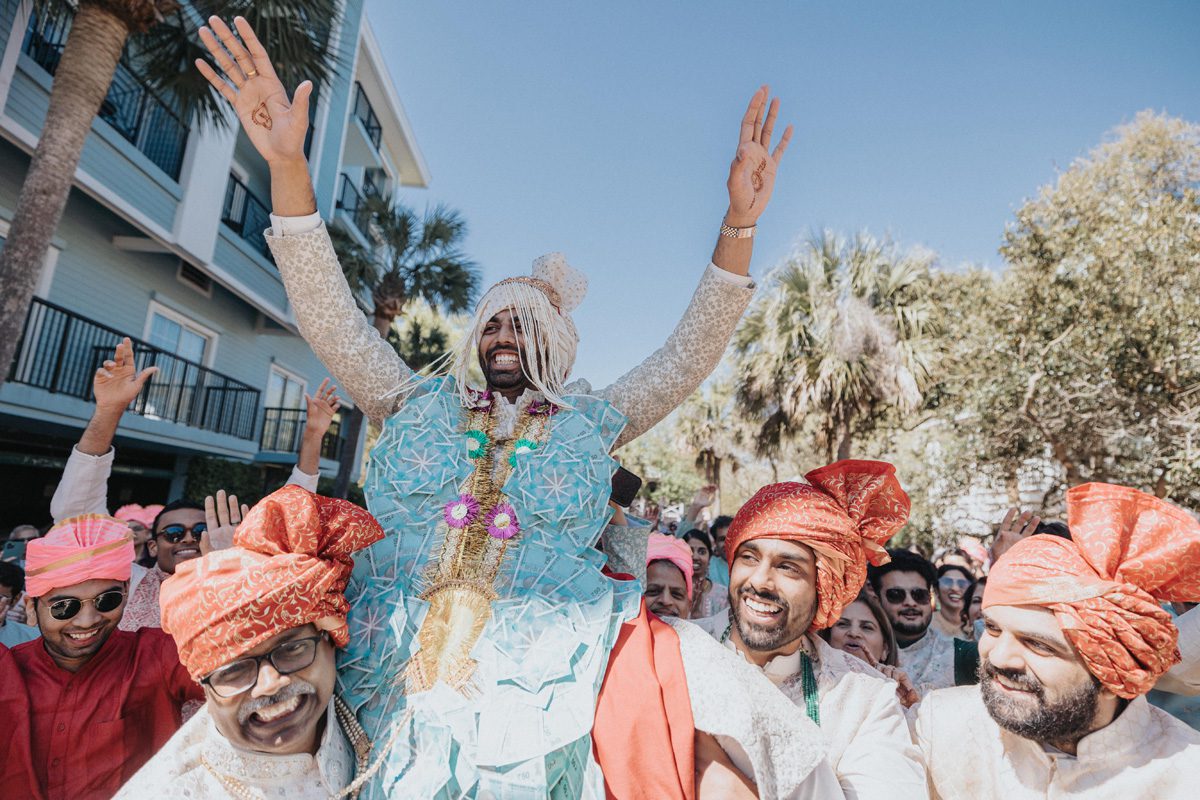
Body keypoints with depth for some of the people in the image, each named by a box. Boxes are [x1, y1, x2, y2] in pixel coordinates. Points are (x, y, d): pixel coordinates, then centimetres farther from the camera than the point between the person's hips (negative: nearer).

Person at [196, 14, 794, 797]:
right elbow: (330, 316, 4)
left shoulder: (591, 420, 8)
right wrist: (288, 165, -5)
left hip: (537, 675, 0)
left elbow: (691, 352, 1)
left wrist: (739, 223, -9)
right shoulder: (421, 404, 11)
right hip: (405, 669, 1)